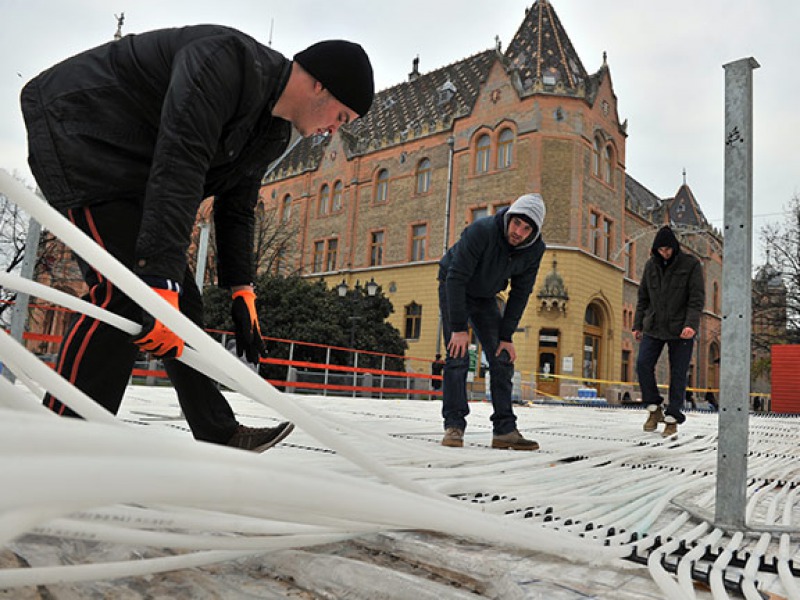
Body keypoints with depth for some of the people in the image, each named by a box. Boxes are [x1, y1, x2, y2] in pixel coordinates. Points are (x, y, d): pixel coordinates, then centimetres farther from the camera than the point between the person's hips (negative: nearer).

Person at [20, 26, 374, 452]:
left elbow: (236, 209, 10)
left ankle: (220, 437, 13)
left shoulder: (271, 135, 5)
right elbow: (178, 166, -35)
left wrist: (241, 290, 4)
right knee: (125, 296, -23)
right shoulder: (230, 61, -25)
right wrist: (162, 280, -39)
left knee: (180, 303, 5)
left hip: (132, 172, 9)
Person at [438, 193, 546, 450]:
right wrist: (459, 328, -32)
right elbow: (456, 278, -31)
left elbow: (520, 293, -9)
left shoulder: (534, 249, -17)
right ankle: (453, 425, -8)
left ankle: (505, 429, 1)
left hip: (485, 298, 5)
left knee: (502, 359, -3)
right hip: (454, 291, -4)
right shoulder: (481, 231, -33)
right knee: (457, 356, -16)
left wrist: (506, 336, -13)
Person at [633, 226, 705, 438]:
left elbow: (697, 298, -9)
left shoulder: (691, 264, -4)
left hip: (680, 331, -3)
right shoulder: (651, 265, 7)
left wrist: (691, 324, -21)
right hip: (654, 327, 3)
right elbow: (643, 298, 12)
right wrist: (638, 325, 10)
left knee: (678, 374, 1)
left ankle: (672, 418, 11)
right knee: (643, 364, -8)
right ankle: (654, 409, 9)